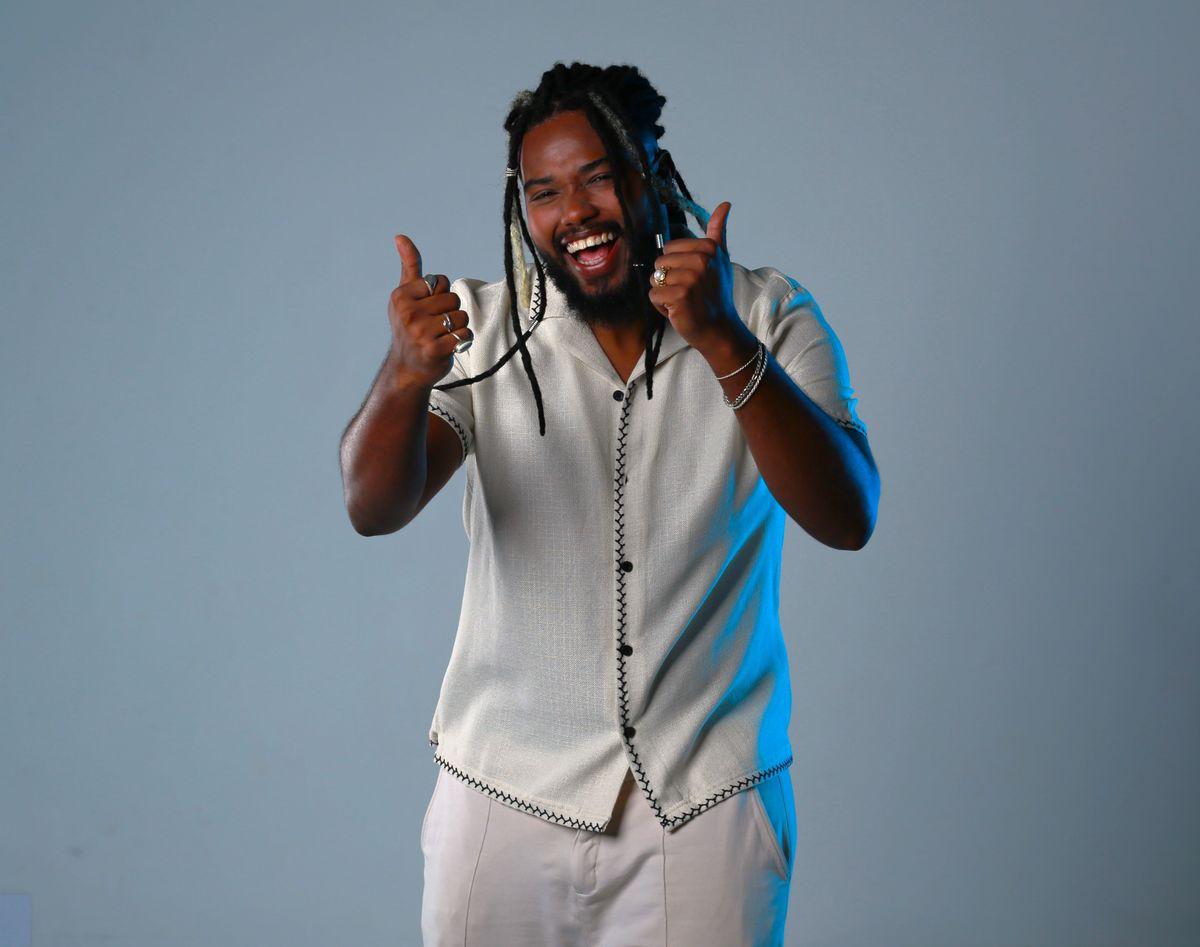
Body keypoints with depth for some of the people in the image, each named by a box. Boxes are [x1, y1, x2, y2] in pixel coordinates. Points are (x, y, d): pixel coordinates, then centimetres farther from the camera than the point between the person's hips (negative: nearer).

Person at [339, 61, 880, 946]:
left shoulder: (767, 317, -5)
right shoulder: (479, 325, -2)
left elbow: (848, 518, -17)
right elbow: (374, 508, -14)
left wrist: (723, 342, -30)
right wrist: (406, 375, -34)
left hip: (708, 800, -1)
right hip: (507, 793, 1)